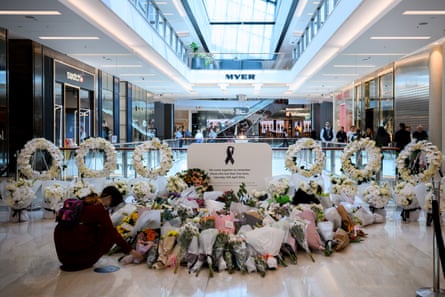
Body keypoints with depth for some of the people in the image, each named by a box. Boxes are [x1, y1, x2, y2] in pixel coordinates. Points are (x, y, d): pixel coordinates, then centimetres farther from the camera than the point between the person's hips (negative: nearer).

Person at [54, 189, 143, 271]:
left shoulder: (86, 201, 14)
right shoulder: (99, 209, -9)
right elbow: (113, 233, -9)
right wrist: (131, 250, -4)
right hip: (74, 245, -8)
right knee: (109, 235, 6)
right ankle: (85, 262, 6)